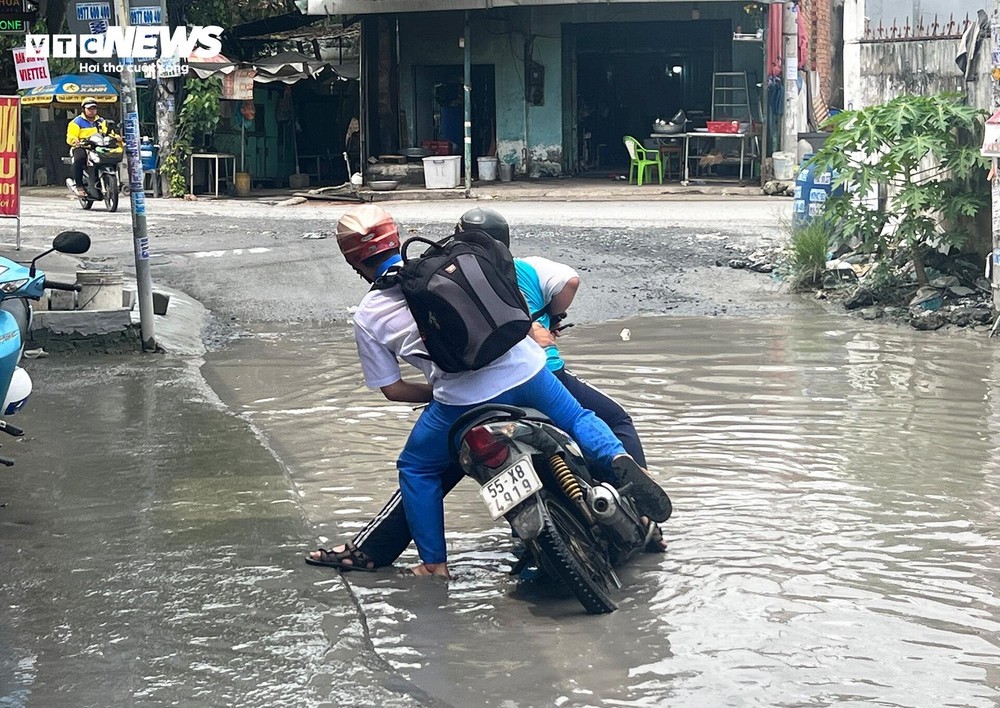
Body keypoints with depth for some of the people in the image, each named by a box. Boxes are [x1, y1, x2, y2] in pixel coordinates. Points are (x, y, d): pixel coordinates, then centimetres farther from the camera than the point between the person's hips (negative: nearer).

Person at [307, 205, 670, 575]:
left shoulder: (367, 318, 9)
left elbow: (392, 389, 11)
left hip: (465, 398, -3)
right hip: (526, 368, 3)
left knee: (416, 470, 20)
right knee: (578, 418, 25)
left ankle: (434, 562, 22)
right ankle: (620, 461, -3)